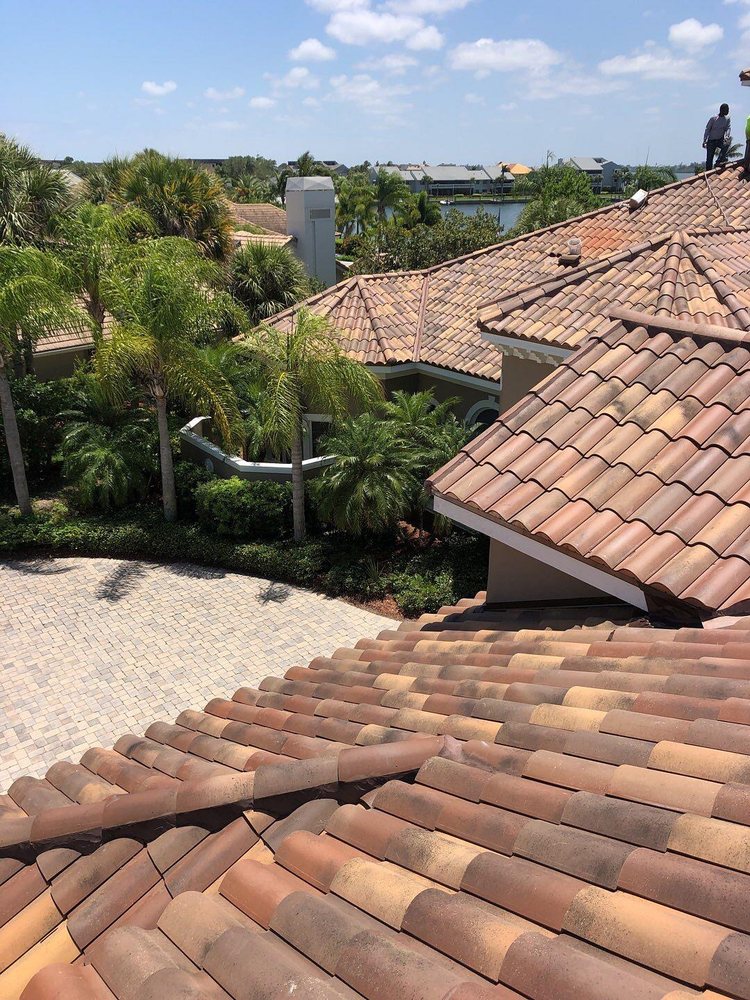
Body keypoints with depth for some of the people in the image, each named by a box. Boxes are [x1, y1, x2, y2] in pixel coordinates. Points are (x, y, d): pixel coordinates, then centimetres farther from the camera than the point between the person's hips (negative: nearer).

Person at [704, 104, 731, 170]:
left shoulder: (727, 118, 0)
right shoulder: (713, 118, -9)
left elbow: (728, 128, -6)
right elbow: (707, 130, -6)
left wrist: (725, 137, -27)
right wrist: (704, 141, -13)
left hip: (720, 140, 2)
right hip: (711, 141, -2)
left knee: (726, 145, -32)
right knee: (709, 159, -3)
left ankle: (719, 162, -29)